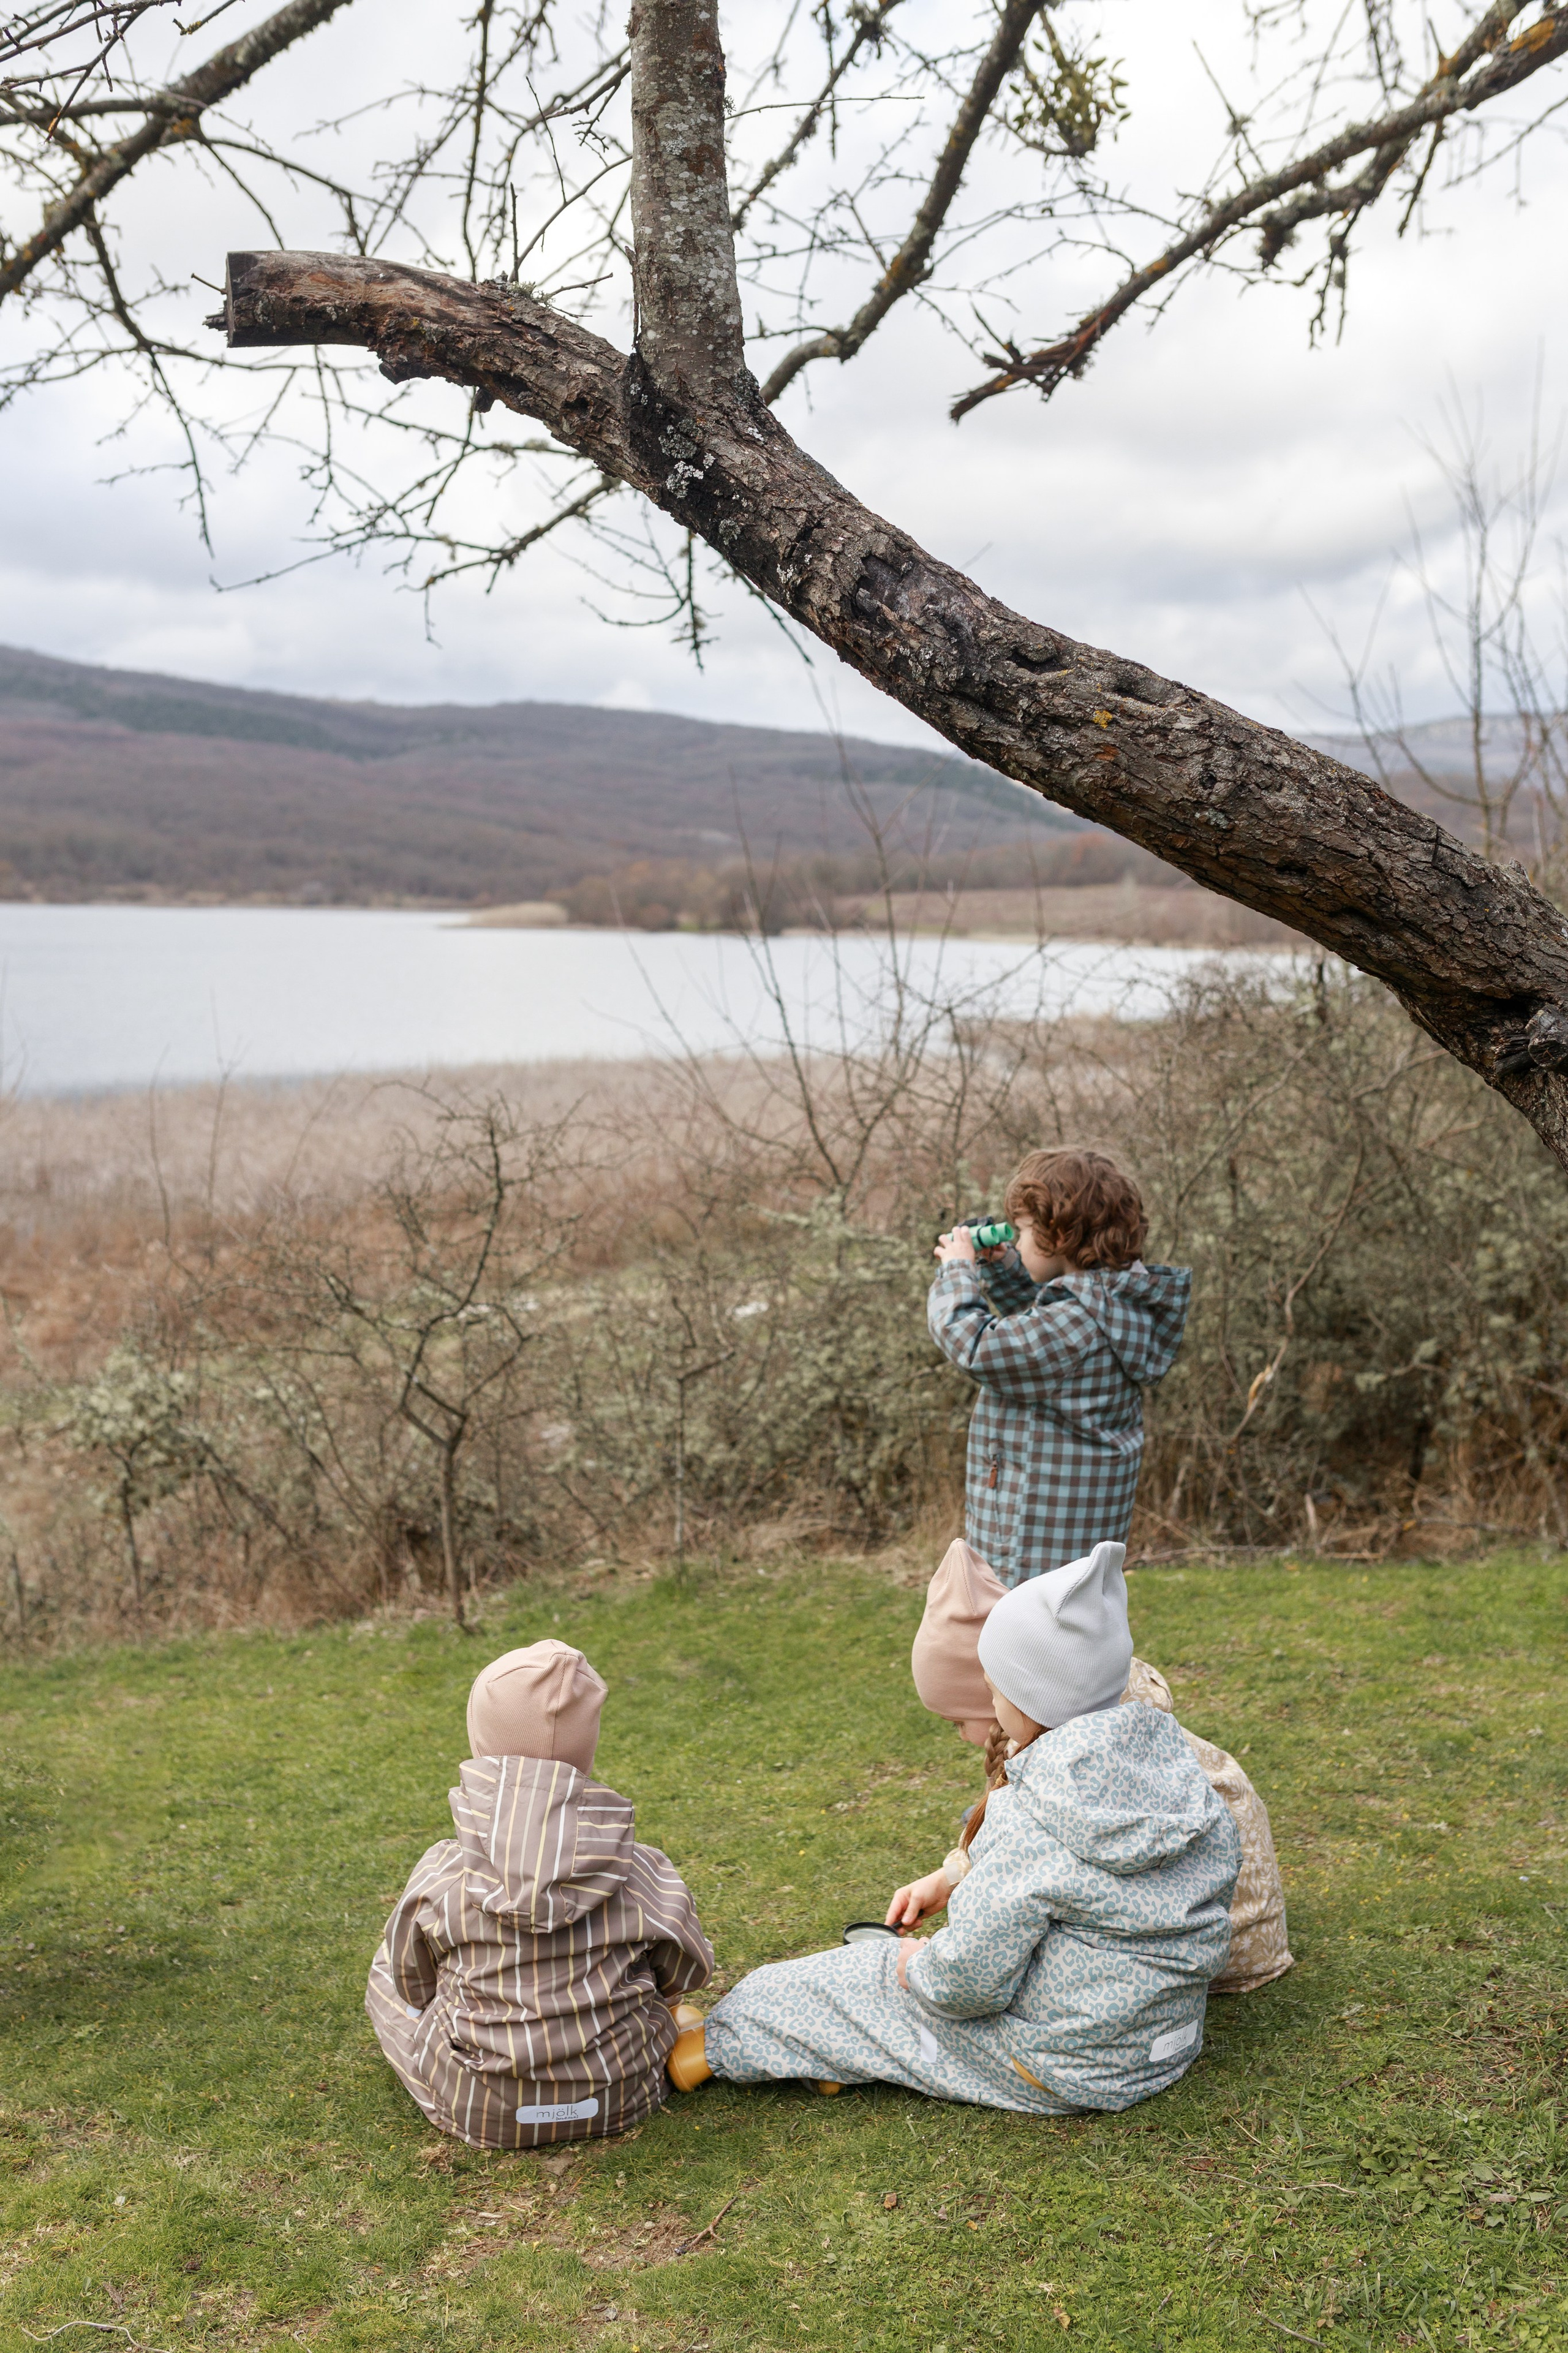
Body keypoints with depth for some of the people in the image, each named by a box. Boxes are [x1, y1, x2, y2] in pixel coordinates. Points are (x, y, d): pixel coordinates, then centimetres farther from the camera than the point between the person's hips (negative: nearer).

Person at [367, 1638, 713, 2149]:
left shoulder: (442, 1875, -20)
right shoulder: (642, 1872, -19)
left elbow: (414, 1983, -1)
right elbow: (686, 1972, 0)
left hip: (476, 2111, -1)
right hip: (617, 2102, 1)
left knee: (386, 1972, 24)